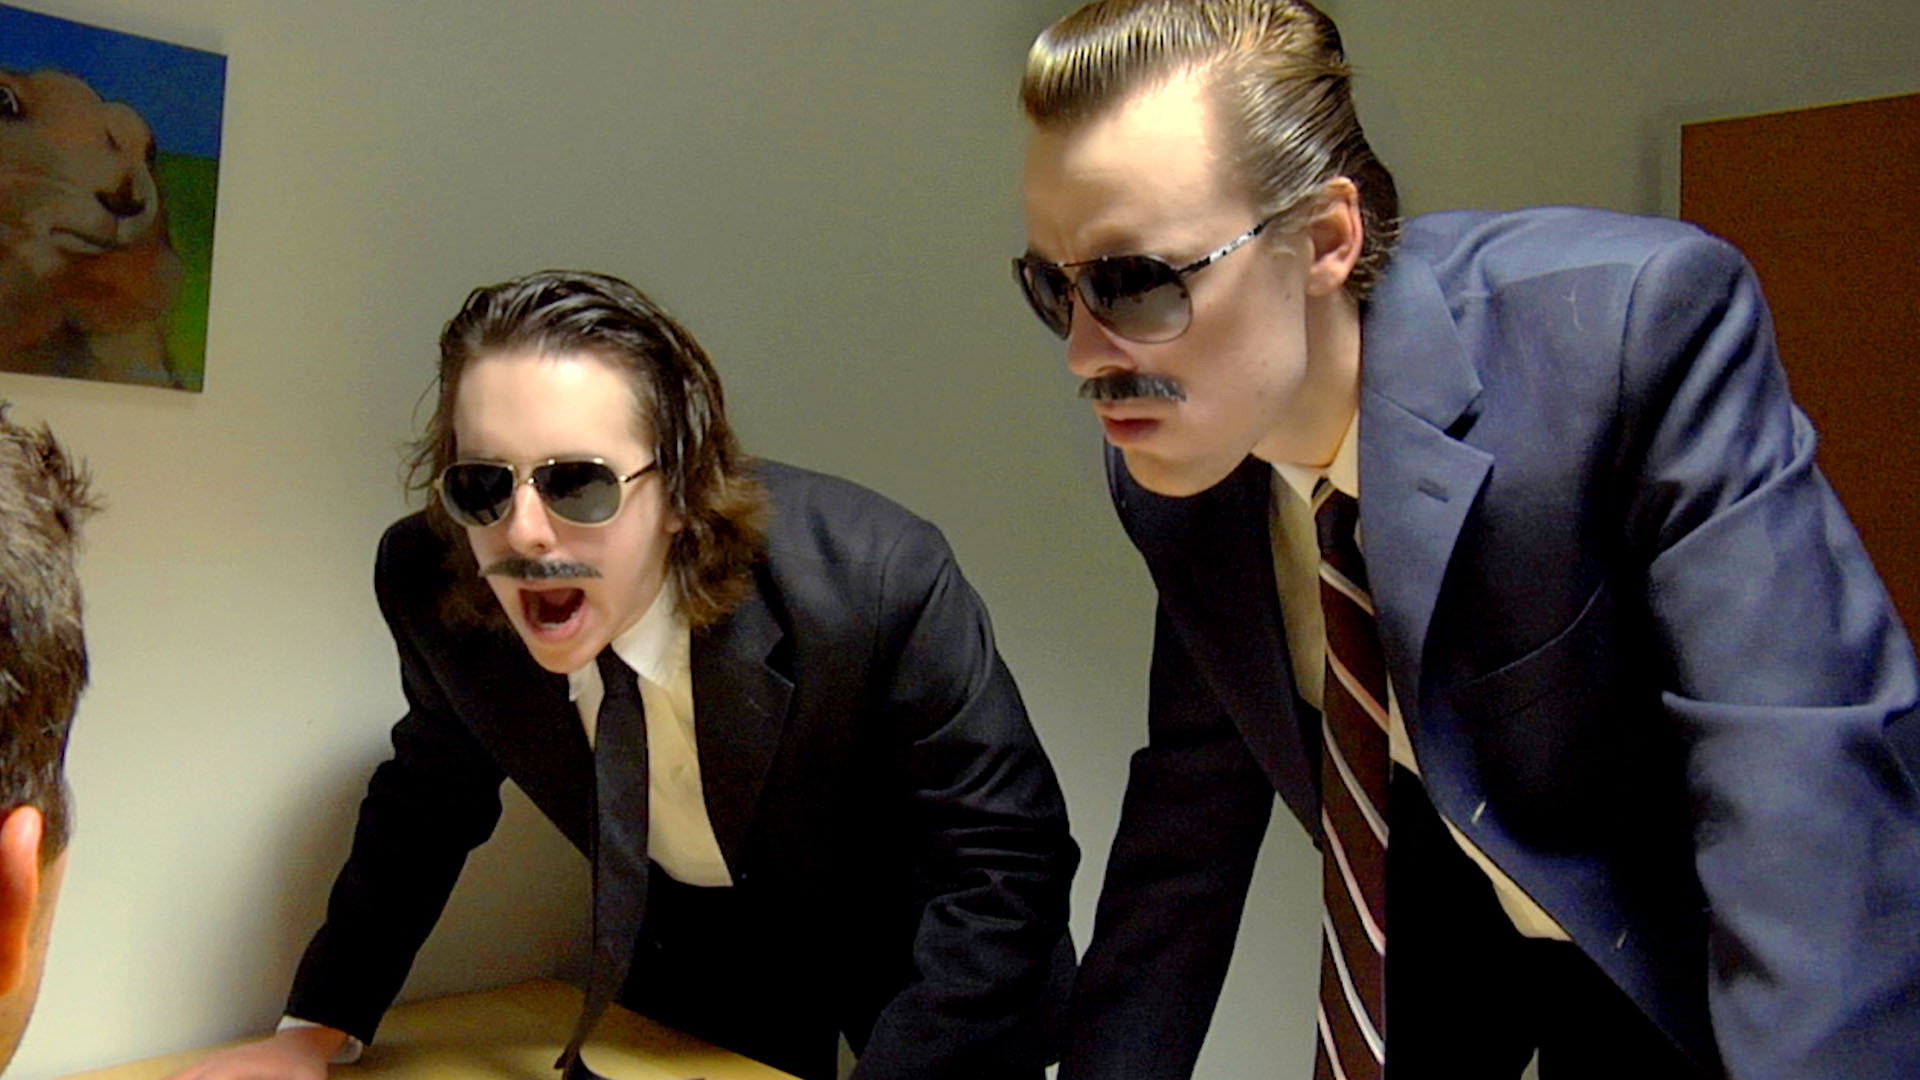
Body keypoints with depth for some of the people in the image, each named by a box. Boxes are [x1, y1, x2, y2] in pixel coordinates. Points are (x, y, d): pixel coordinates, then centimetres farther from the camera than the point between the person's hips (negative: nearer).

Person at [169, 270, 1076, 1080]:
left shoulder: (877, 578, -36)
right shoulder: (428, 581, -21)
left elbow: (1004, 857, -29)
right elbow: (430, 799, -1)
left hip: (910, 948, -2)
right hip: (684, 943, 3)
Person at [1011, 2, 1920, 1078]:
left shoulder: (1641, 319, -32)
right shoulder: (1170, 474, -15)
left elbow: (1813, 783, -37)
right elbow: (1191, 807, -5)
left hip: (1667, 929, -3)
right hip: (1431, 899, 4)